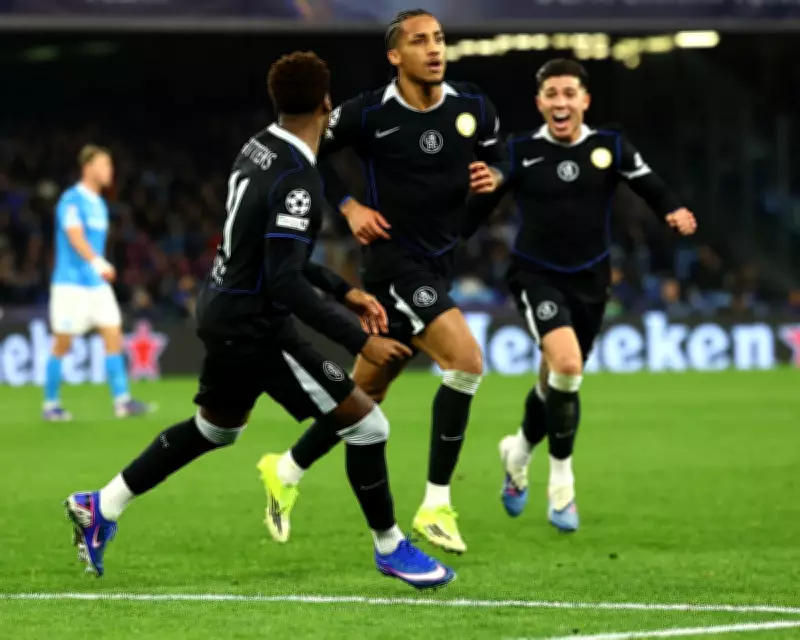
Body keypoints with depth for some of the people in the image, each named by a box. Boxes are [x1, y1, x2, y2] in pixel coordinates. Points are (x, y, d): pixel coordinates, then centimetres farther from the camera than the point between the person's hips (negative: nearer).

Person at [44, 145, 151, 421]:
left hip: (97, 283, 8)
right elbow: (75, 238, -27)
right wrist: (98, 263, -41)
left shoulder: (99, 204, 14)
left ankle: (122, 400, -3)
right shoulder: (72, 200, -13)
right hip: (71, 283, -8)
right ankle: (51, 405, 8)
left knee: (114, 336, -2)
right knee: (62, 344, -1)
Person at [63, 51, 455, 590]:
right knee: (366, 424, -3)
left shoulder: (259, 149, 4)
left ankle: (101, 507, 35)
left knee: (215, 429, 30)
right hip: (256, 327, -9)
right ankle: (390, 547, 10)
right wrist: (360, 341, -25)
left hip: (225, 313, 9)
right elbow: (285, 282, -28)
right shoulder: (297, 181, -25)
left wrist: (345, 292, 15)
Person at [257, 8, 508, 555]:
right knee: (466, 360, -23)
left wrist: (493, 177, -8)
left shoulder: (474, 109, -1)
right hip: (394, 259, -6)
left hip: (440, 264, 6)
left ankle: (286, 472, 35)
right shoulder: (369, 114, -12)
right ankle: (436, 506, -15)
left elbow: (498, 158, 14)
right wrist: (348, 207, -8)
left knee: (365, 393, 14)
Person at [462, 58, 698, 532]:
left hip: (589, 280, 3)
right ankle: (561, 481, -7)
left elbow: (651, 186, -4)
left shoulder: (611, 148, -3)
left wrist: (675, 211, -23)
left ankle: (519, 451, 46)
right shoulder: (520, 153, -7)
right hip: (537, 275, -3)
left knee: (557, 383, 14)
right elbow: (479, 206, -2)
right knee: (567, 366, -25)